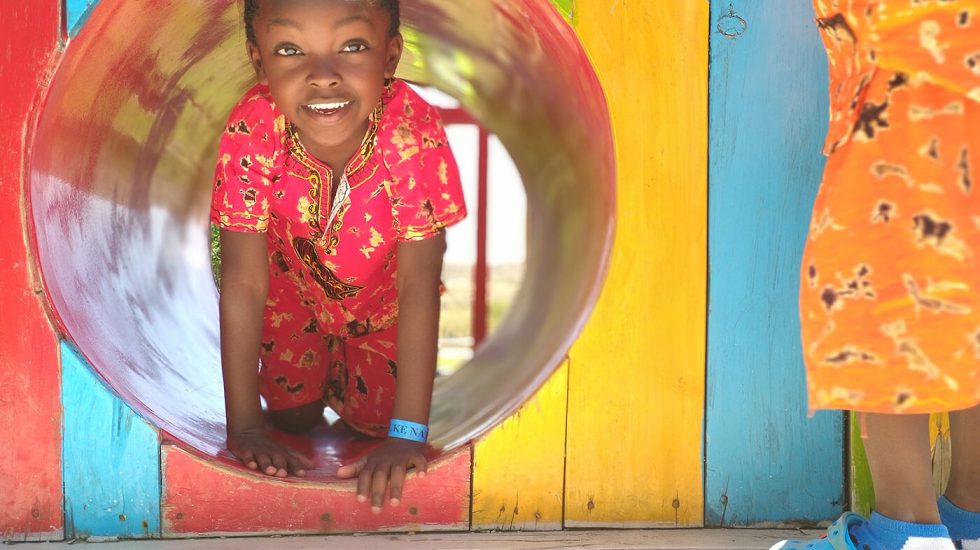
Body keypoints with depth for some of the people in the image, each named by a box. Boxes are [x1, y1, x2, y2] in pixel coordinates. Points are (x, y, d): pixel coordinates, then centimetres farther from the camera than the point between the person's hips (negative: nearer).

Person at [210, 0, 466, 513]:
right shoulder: (252, 130, -34)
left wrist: (407, 435, -38)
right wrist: (244, 427, -29)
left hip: (382, 300, -1)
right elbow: (243, 281, -29)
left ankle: (349, 361, 29)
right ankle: (323, 361, 33)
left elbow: (418, 286, -34)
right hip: (296, 290, 1)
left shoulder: (413, 129, -38)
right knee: (293, 415, -1)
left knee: (374, 417, -6)